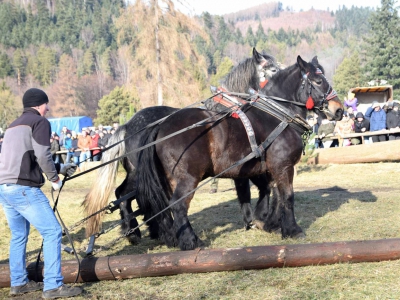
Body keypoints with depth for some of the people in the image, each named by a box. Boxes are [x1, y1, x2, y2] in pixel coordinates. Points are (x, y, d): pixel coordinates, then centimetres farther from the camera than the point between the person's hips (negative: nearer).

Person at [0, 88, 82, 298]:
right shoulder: (39, 121, -1)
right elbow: (42, 156, -13)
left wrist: (60, 168, 30)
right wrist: (55, 179, 2)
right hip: (22, 188, -9)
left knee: (19, 235, 20)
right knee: (52, 232, -5)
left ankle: (18, 283, 26)